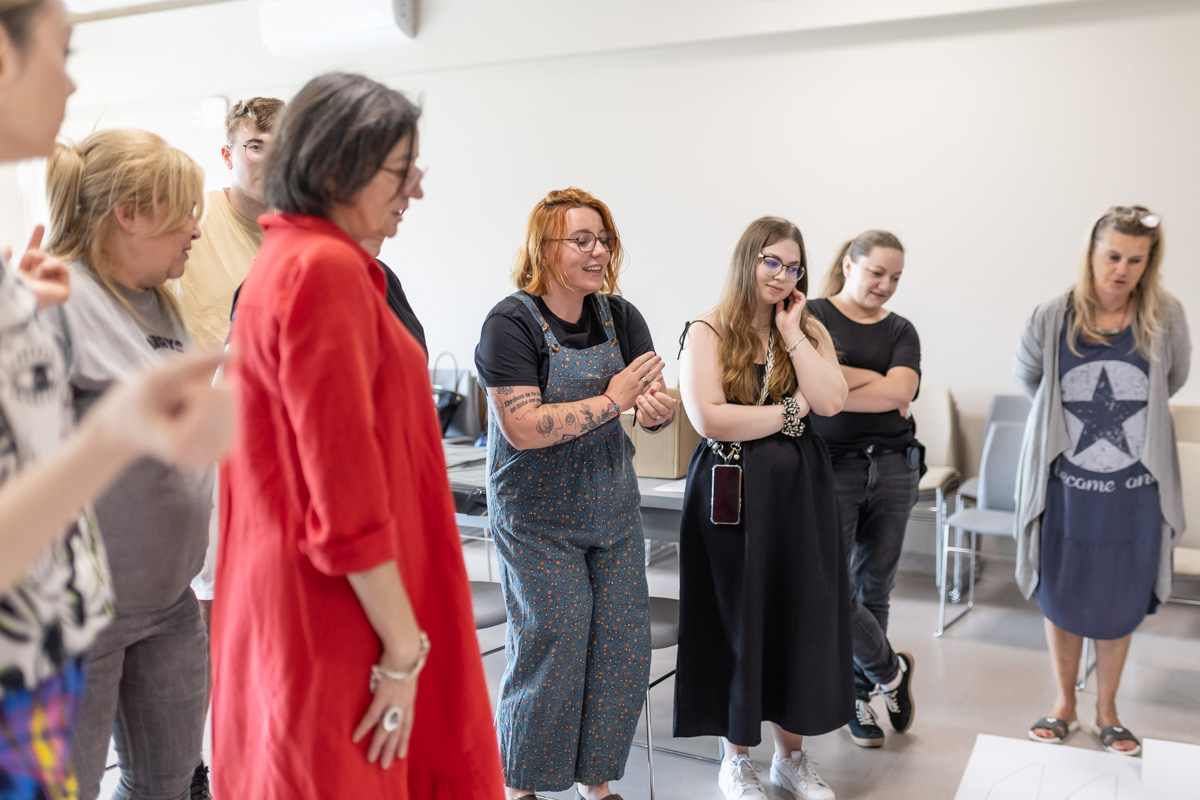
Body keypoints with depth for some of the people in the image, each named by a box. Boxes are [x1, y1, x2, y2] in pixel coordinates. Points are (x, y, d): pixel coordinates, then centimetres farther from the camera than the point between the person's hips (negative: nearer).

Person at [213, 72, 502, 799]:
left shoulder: (293, 260, 13)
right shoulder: (327, 269, -18)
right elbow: (346, 486, -23)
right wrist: (405, 649, -17)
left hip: (292, 597, 10)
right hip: (337, 619, -10)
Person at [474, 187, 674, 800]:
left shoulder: (620, 316, 2)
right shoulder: (511, 323, -15)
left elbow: (658, 404, -2)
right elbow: (524, 428, -24)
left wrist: (657, 408, -26)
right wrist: (612, 400, -24)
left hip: (613, 508, 6)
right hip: (537, 518, -5)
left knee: (623, 647, 7)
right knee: (550, 649, -1)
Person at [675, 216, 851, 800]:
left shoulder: (810, 332, 9)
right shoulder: (707, 333, -4)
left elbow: (830, 402, -8)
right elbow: (708, 418, -17)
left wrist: (792, 332, -7)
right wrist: (787, 411, -9)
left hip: (800, 491, 4)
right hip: (732, 495, -4)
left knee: (798, 616, 10)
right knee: (736, 620, 6)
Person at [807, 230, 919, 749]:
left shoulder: (900, 330, 9)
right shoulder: (813, 315, -1)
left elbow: (901, 391, -9)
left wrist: (840, 381, -13)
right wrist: (879, 383, -11)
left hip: (893, 467, 4)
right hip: (831, 466, -3)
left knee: (874, 587, 10)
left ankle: (859, 695, 26)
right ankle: (890, 671, 20)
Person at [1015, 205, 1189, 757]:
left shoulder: (1165, 318, -8)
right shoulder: (1053, 318, -8)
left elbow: (1172, 381, 10)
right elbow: (1027, 376, 9)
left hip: (1135, 489, 0)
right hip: (1064, 484, 0)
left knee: (1120, 604, 12)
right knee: (1061, 596, 12)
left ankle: (1106, 711, 31)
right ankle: (1064, 705, 31)